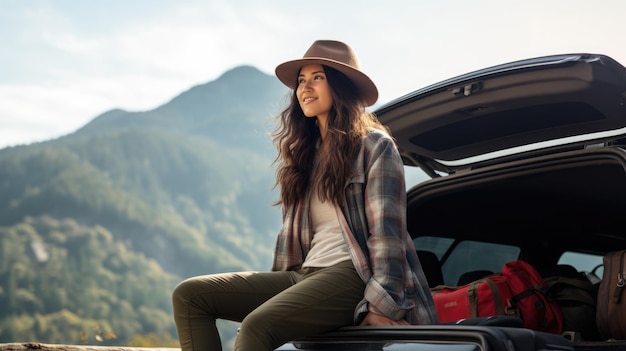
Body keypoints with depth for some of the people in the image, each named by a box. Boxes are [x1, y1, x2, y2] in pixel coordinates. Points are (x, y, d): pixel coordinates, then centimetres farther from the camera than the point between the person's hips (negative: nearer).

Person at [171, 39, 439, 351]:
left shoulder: (375, 146, 0)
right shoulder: (304, 152, 21)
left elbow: (386, 233, -9)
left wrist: (381, 306, -18)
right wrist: (277, 289, 19)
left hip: (351, 275, -8)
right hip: (302, 274, 8)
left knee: (256, 325, -33)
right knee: (189, 295, -5)